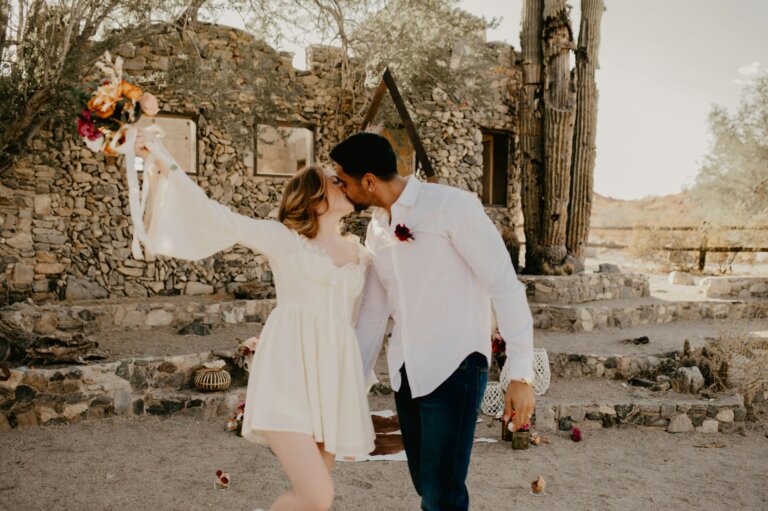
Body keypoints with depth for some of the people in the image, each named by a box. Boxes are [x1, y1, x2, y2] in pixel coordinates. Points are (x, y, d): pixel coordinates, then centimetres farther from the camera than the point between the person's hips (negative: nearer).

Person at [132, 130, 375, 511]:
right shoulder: (282, 238, 1)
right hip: (288, 373, -6)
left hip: (333, 376, 6)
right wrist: (166, 163, -8)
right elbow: (215, 216, -5)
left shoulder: (360, 255, 15)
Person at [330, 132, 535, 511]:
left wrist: (521, 374, -17)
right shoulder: (376, 229, 9)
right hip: (406, 372, 7)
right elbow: (372, 313, 15)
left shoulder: (452, 205, -13)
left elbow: (505, 285, -14)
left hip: (454, 366, -7)